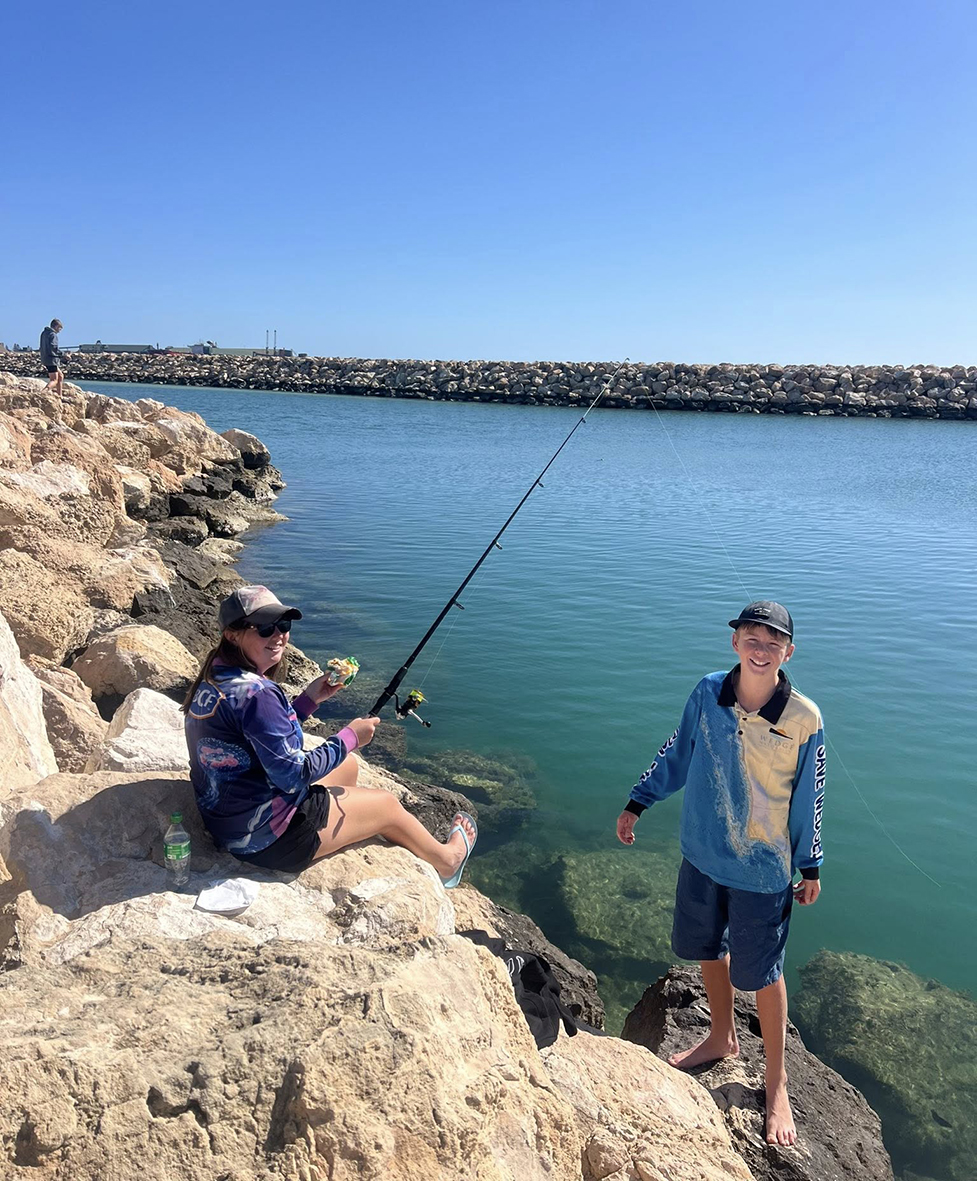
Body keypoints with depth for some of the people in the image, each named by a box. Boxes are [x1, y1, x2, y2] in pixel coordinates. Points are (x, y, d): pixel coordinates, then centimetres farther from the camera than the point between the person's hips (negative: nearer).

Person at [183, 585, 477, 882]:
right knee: (388, 806, 10)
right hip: (266, 838, -9)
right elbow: (294, 775, -26)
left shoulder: (215, 677, 1)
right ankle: (447, 860, 37)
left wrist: (309, 699, 5)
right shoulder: (255, 693, -29)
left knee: (349, 765, 26)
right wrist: (350, 737, -13)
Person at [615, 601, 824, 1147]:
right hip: (703, 854, 4)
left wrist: (810, 867, 1)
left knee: (761, 973, 11)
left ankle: (776, 1080, 36)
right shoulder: (708, 693, -12)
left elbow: (809, 799, -7)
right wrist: (638, 802, 6)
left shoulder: (805, 719, -19)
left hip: (764, 869, -3)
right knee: (707, 949, 22)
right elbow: (678, 755, 3)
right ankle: (723, 1039, 49)